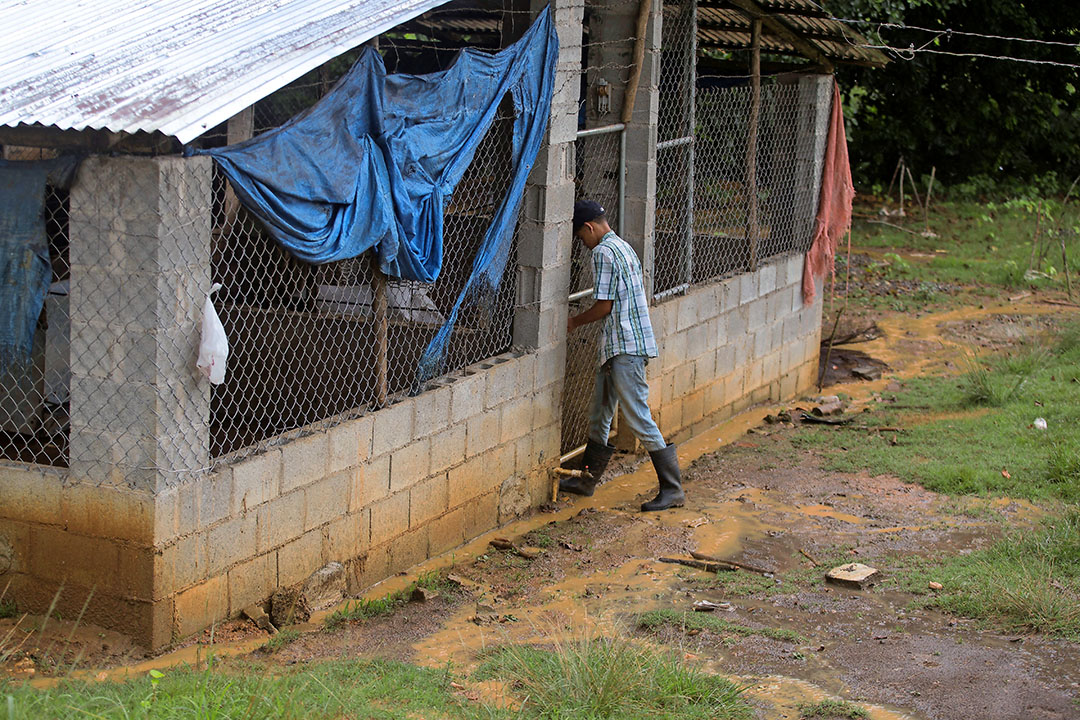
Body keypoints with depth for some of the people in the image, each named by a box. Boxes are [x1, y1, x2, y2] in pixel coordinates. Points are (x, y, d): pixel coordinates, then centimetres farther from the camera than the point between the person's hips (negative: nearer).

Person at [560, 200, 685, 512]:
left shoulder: (604, 252, -14)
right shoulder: (623, 246, 17)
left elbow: (603, 306, -15)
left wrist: (575, 322, 1)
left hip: (624, 348, -11)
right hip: (618, 347, 11)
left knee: (638, 418, -8)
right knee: (599, 415, 18)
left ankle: (673, 489, -5)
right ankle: (587, 480, 29)